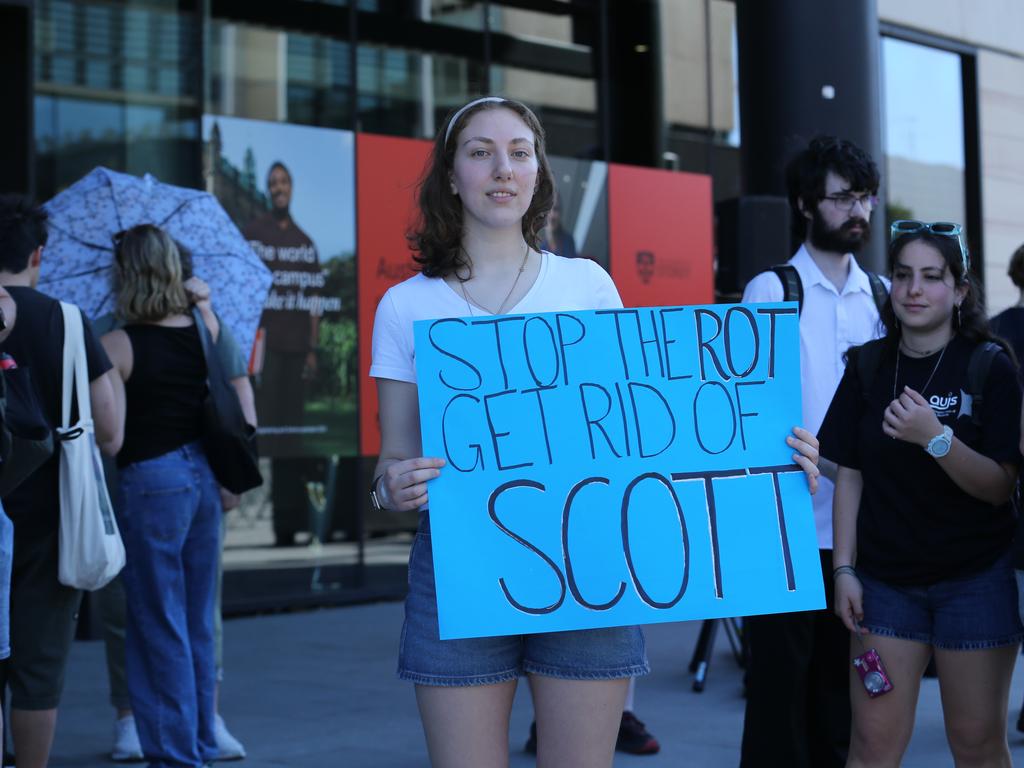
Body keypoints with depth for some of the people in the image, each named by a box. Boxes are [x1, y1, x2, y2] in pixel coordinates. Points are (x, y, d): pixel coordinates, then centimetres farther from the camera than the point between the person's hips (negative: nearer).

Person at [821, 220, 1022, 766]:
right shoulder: (868, 365, 3)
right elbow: (850, 475, 6)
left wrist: (935, 437, -27)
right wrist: (843, 569, 0)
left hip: (974, 579, -2)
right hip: (885, 579, 3)